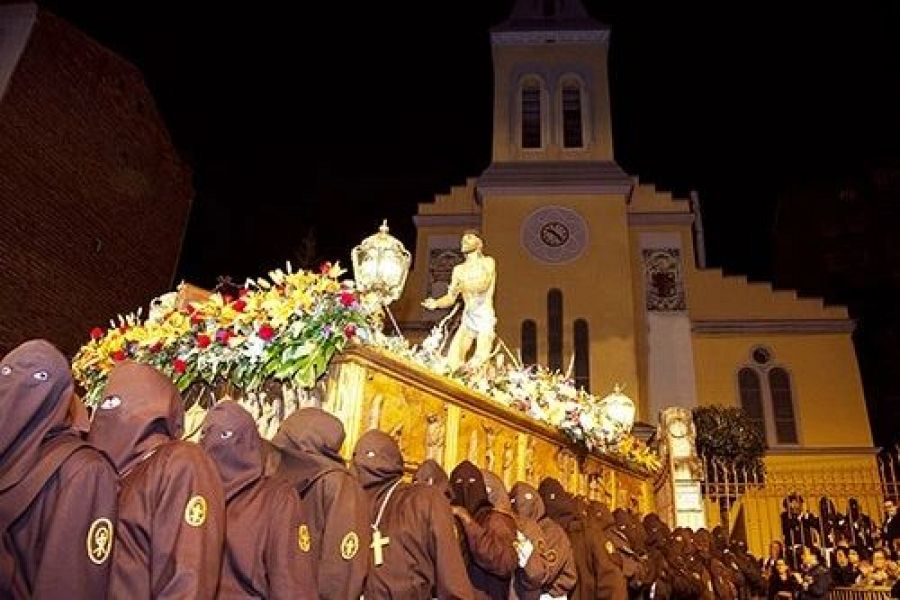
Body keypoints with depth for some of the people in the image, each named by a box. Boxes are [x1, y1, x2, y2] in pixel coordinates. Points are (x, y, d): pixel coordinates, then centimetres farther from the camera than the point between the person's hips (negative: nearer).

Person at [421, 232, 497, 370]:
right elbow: (451, 298, 10)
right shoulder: (459, 269, 13)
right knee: (453, 359, -10)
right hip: (467, 320, 4)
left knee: (480, 361, -16)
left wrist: (462, 286, -24)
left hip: (485, 319, -4)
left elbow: (483, 285, -17)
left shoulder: (488, 262, 0)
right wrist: (436, 303, -9)